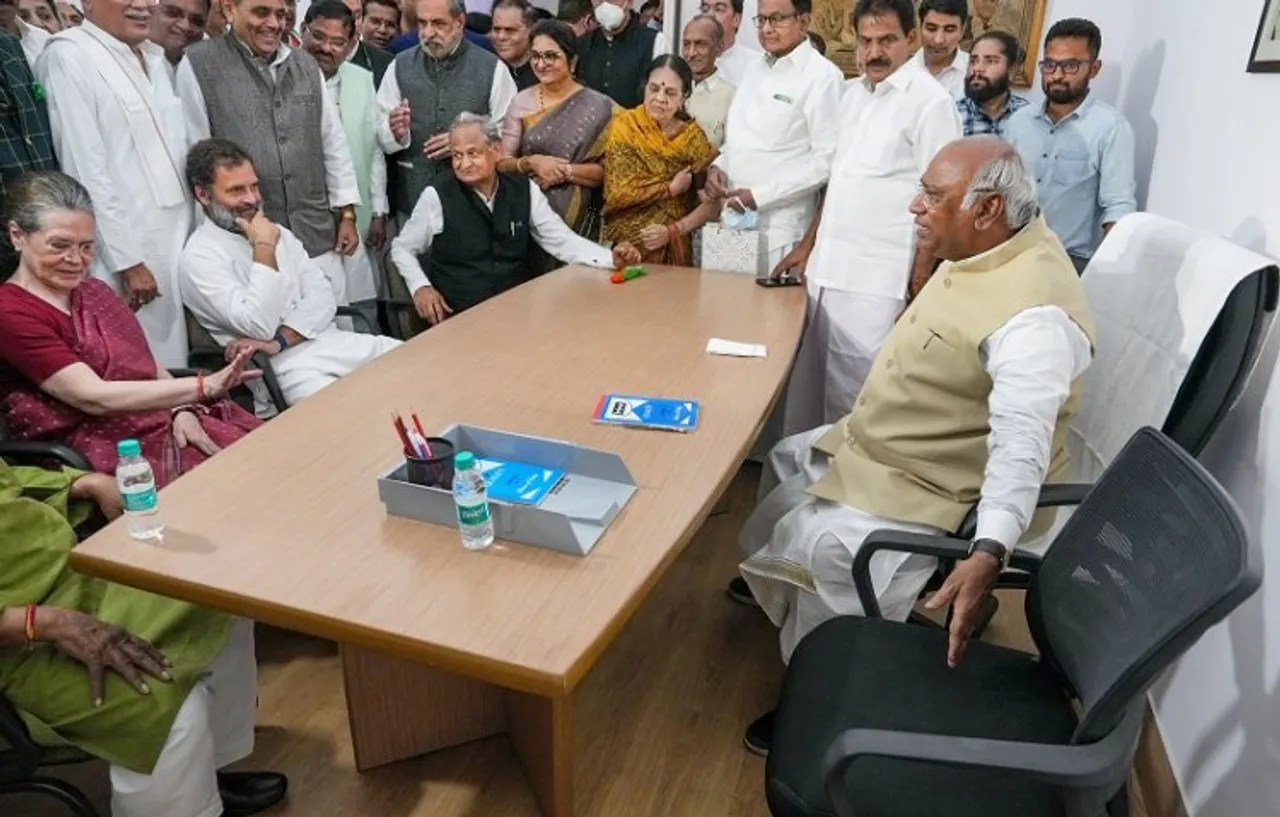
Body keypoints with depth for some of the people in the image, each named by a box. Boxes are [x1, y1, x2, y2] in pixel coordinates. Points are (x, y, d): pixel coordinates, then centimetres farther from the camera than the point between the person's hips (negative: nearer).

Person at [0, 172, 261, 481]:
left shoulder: (93, 290, 16)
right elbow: (94, 397, -19)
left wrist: (183, 408, -8)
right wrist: (202, 387, -28)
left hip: (165, 421, 7)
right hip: (107, 454, -7)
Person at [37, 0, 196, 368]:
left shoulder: (153, 57, 14)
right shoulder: (69, 57, -10)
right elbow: (86, 171, -14)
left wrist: (193, 233, 14)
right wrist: (127, 260, -16)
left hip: (178, 241, 7)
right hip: (127, 252, -7)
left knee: (173, 368, 10)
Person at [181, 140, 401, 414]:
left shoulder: (277, 232, 16)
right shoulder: (199, 256, -5)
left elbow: (322, 298, 5)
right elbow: (260, 326, -17)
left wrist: (279, 340, -12)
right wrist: (264, 249, -11)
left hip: (332, 341, 7)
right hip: (287, 365, -7)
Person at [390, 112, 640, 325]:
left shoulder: (525, 192, 4)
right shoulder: (436, 196, -3)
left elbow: (562, 241, 4)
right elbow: (402, 248, 9)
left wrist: (611, 258, -11)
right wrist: (420, 286, -9)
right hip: (458, 317, -3)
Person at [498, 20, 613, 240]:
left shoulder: (597, 106, -4)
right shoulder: (521, 102, 3)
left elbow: (608, 170, -6)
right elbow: (502, 163, 4)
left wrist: (566, 170, -17)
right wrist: (530, 163, -14)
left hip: (578, 219, -2)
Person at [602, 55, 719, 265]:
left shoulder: (693, 136, 3)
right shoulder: (625, 125, -1)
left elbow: (712, 204, -1)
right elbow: (617, 194, -9)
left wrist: (672, 231, -13)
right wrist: (671, 188, -6)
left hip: (674, 250, 1)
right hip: (624, 247, 0)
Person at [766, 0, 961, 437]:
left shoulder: (931, 102, -10)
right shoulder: (854, 93, 13)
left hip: (877, 280, -7)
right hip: (828, 269, 7)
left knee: (860, 394, -2)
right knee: (814, 384, 14)